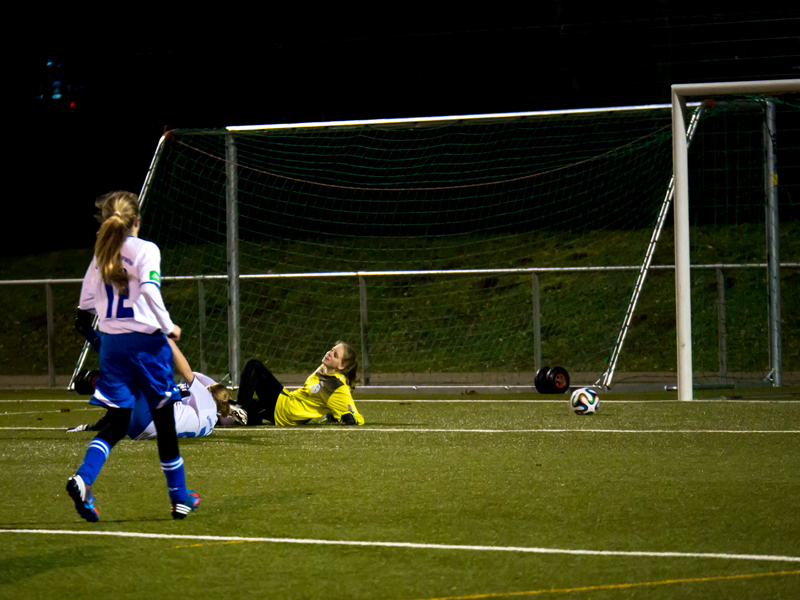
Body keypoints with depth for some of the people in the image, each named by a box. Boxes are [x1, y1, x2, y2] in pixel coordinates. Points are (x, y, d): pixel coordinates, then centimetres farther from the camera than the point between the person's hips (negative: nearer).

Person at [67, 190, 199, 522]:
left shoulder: (101, 255, 9)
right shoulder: (146, 250, -7)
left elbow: (85, 303, 14)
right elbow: (150, 289, -21)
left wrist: (85, 317, 35)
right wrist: (168, 326, -11)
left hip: (112, 344, 4)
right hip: (145, 341, -4)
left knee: (116, 423, 5)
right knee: (164, 420, 9)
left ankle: (83, 478, -21)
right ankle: (180, 496, 17)